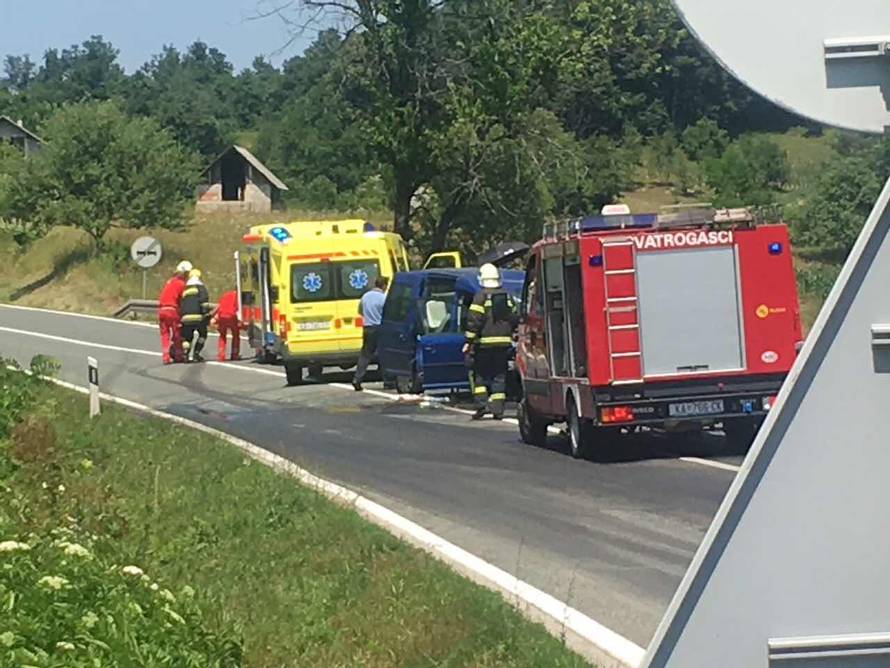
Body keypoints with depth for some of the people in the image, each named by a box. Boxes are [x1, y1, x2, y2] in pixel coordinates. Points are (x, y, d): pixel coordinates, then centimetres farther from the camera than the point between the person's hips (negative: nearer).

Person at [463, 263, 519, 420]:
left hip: (484, 342, -4)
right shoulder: (507, 297, 10)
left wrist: (469, 341, -9)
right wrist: (512, 337, 23)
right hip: (504, 342, 4)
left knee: (478, 374, 8)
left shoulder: (480, 297, -8)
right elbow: (514, 319, 14)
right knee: (499, 377, 7)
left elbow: (474, 321, -13)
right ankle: (498, 409, 3)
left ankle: (482, 403, -6)